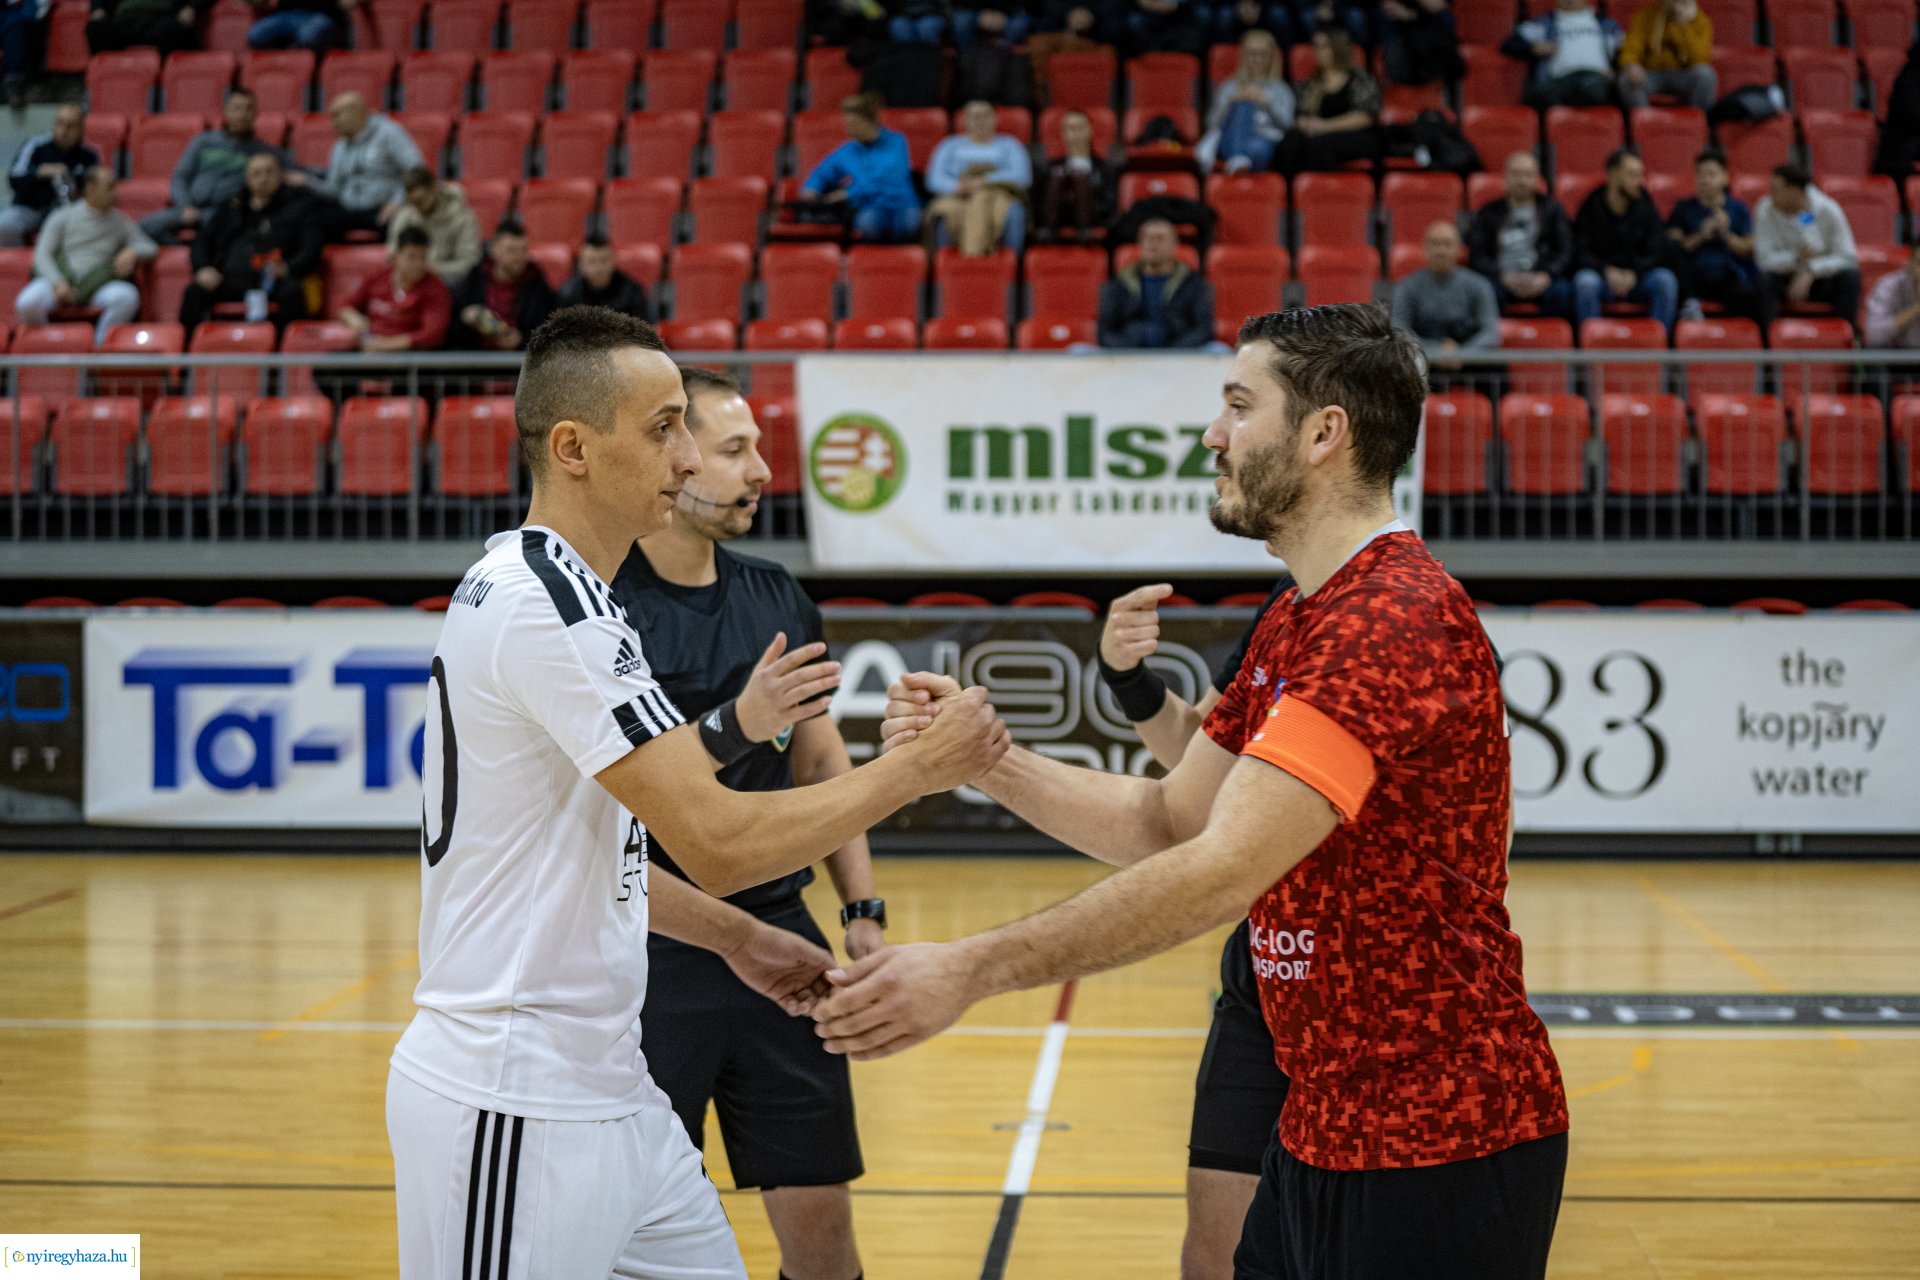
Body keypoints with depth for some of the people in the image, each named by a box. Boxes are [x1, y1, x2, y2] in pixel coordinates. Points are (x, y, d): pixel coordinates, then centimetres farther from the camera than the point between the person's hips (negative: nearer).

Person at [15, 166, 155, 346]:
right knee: (28, 303, -33)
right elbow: (42, 255, 4)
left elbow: (149, 248, 13)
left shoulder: (121, 222, 17)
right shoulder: (63, 217, 12)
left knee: (127, 297, -33)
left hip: (97, 285, 1)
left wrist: (133, 252, -13)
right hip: (60, 279, -1)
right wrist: (58, 283, -16)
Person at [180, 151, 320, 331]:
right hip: (230, 280, 3)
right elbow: (202, 241, 26)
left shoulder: (299, 205, 17)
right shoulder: (231, 207, 29)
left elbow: (311, 249, 6)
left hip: (274, 279, -3)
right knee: (195, 290, -27)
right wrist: (203, 269, 4)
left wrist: (288, 268, -15)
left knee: (291, 290, -38)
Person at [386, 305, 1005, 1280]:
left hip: (600, 1089, 10)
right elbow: (717, 843, -23)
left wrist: (733, 935, 19)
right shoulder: (547, 600, -19)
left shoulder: (534, 586, 13)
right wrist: (921, 767, -14)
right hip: (516, 1102, -10)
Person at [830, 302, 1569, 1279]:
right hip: (1323, 1133, 9)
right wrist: (982, 756, 0)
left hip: (1435, 1156, -9)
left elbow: (1223, 869, -29)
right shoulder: (1294, 620, 14)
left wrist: (971, 969, -29)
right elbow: (1166, 821, 14)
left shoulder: (1400, 619, -21)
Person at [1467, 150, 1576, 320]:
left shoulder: (1551, 208, 20)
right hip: (1501, 280, 0)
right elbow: (1476, 256, 8)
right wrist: (1504, 278, -11)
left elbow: (1566, 251, 10)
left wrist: (1545, 277, -11)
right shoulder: (1488, 213, 19)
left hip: (1541, 280, 0)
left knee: (1562, 290, -33)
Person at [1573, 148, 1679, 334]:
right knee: (1585, 282, -35)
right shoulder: (1590, 208, -2)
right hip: (1600, 275, -2)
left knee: (1666, 280, -28)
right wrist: (1607, 271, -22)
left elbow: (1656, 253, -1)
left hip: (1637, 276, 2)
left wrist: (1633, 273, -18)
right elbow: (1581, 254, -5)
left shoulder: (1646, 207, 3)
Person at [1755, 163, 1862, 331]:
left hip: (1824, 280, 0)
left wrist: (1811, 271, -29)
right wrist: (1796, 258, -32)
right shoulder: (1765, 209, -13)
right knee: (1764, 279, -32)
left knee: (1850, 276, -30)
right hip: (1787, 279, 0)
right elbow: (1764, 258, -16)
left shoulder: (1828, 210, -14)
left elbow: (1847, 257, -17)